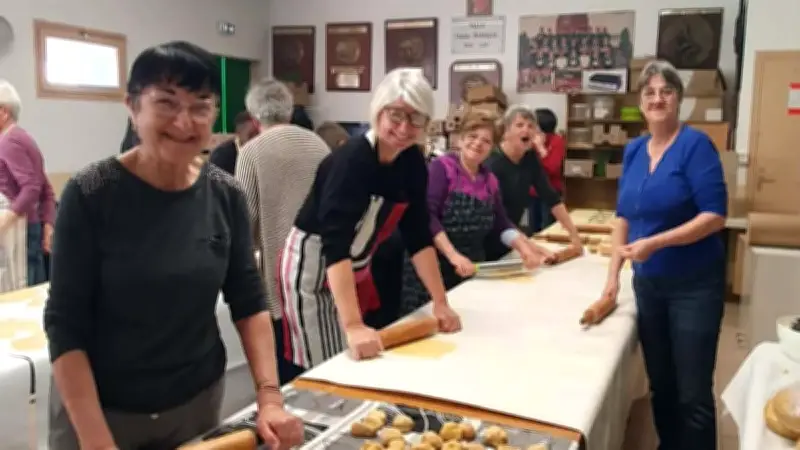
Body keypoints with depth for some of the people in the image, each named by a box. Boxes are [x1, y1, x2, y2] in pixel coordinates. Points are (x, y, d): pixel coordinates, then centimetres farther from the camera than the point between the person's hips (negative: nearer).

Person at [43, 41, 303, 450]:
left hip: (199, 401, 3)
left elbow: (249, 302, -2)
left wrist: (269, 396, -12)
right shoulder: (90, 194, -16)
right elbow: (64, 326, -14)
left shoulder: (225, 195, -7)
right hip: (100, 406, -3)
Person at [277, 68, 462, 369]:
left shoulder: (413, 162, -7)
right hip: (313, 268, -7)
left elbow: (418, 235, -2)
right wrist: (353, 326, -46)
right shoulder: (351, 160, -28)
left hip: (356, 270, 8)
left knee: (362, 364, 17)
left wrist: (440, 302, -7)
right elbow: (335, 246, -38)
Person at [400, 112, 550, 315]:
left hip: (471, 272, 6)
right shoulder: (442, 167, -9)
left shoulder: (490, 180, 12)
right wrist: (453, 255, -26)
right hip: (433, 267, -6)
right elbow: (427, 216, -19)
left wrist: (523, 246, -4)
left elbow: (502, 223, 13)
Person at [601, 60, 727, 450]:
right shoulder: (633, 150, 6)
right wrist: (613, 275, 3)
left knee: (693, 392, 2)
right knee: (660, 383, 17)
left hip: (694, 286, -6)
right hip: (648, 284, 6)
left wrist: (655, 243, -25)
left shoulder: (695, 145, -13)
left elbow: (714, 216, -18)